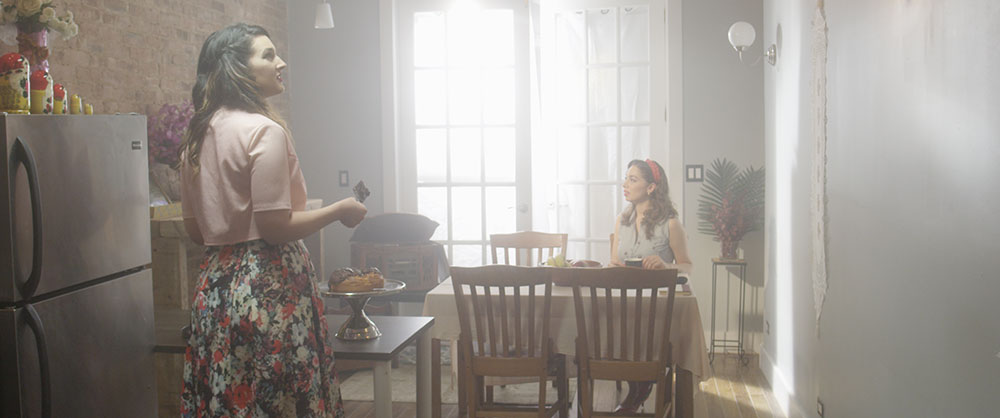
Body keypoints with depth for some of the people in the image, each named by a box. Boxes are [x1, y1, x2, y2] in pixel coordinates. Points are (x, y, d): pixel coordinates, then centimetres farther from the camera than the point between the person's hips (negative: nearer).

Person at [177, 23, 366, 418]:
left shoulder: (197, 136, 11)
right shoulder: (265, 130, -13)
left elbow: (195, 229, 15)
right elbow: (276, 227, -17)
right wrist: (339, 210, -5)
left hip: (215, 283, 8)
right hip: (267, 283, -8)